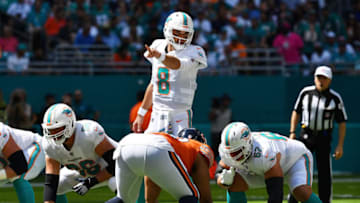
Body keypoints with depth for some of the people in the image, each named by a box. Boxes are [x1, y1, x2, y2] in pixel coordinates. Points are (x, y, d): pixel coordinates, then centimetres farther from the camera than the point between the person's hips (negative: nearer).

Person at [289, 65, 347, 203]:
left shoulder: (335, 98, -6)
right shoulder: (306, 92, 1)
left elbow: (342, 122, -2)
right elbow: (296, 112, 13)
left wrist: (340, 145, -7)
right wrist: (292, 132, 4)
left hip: (324, 138, -2)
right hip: (306, 135, 2)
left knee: (324, 173, -1)